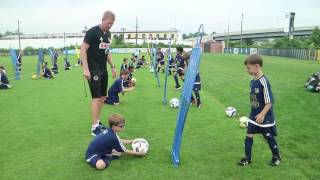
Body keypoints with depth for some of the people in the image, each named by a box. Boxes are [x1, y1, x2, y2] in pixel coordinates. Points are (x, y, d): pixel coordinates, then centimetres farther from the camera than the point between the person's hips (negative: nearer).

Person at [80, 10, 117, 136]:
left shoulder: (108, 34, 12)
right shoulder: (92, 32, -11)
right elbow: (83, 50, -14)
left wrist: (112, 67, 17)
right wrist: (85, 69, -21)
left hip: (103, 70, 8)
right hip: (93, 70, -8)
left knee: (102, 97, 11)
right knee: (96, 97, -9)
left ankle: (97, 122, 22)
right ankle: (94, 127, -3)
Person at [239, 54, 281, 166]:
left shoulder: (264, 81, -23)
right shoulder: (252, 81, 1)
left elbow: (269, 101, -23)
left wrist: (262, 114, -30)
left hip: (265, 117, -7)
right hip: (254, 115, 7)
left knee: (269, 137, 11)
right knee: (249, 136, 6)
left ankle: (276, 156, 35)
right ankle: (247, 158, 20)